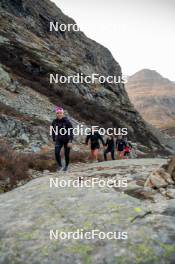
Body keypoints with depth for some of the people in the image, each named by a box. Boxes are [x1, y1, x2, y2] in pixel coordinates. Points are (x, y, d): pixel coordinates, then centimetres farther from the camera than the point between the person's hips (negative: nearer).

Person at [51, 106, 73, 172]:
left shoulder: (67, 121, -15)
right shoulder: (54, 122, -3)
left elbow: (71, 131, -15)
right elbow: (53, 131, 9)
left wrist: (70, 141, -21)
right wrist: (54, 140, 11)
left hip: (67, 140, -2)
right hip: (59, 140, 3)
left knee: (66, 154, 5)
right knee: (56, 152, -17)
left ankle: (66, 166, 30)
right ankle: (59, 165, 3)